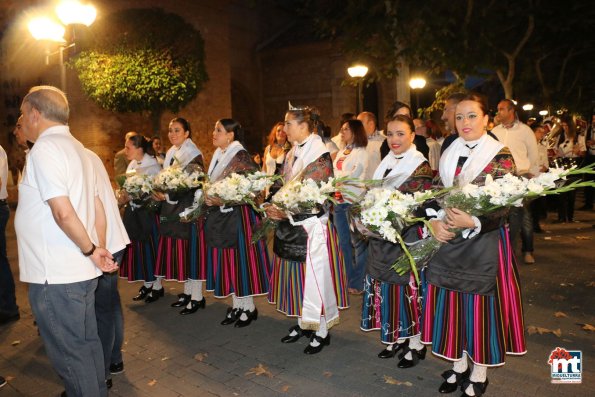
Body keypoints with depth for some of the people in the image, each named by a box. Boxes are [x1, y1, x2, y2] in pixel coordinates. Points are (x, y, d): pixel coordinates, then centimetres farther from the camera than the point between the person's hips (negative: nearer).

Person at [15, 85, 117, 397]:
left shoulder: (44, 149, -14)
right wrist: (98, 250, 15)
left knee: (70, 353, 5)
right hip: (82, 271, 9)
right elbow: (98, 210, 14)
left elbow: (64, 212, -24)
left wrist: (91, 251, -13)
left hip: (56, 277, -9)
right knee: (87, 342, 19)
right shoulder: (76, 148, 14)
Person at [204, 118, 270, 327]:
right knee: (227, 262, 11)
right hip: (221, 217, 8)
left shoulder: (240, 157, -12)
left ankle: (248, 307, 16)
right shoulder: (218, 155, 13)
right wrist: (209, 198, 2)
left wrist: (223, 202, -22)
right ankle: (237, 305, 24)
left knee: (240, 259, 1)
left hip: (238, 216, -8)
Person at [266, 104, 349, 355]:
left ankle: (322, 332, 20)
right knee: (296, 276, 15)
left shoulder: (320, 155, -14)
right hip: (291, 225, 8)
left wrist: (287, 213, -21)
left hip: (312, 227, -8)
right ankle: (303, 323, 32)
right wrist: (275, 207, -3)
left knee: (314, 277, 3)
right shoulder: (292, 153, 11)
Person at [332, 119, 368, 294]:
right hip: (338, 201, 7)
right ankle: (346, 279, 23)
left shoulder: (360, 152, -4)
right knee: (343, 243, 12)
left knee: (358, 243, 1)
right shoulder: (341, 152, 17)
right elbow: (333, 173, 12)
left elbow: (351, 176, -14)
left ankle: (358, 283, 9)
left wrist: (335, 174, -4)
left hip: (354, 202, -7)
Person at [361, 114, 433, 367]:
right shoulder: (386, 163, 12)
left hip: (406, 239, -6)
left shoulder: (421, 166, -9)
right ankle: (396, 338, 28)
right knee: (385, 287, 11)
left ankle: (415, 343, 20)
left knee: (407, 288, 1)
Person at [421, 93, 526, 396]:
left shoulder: (500, 156, -6)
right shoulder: (449, 154, 9)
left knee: (480, 306, 4)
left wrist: (473, 223, -27)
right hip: (448, 240, 5)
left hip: (484, 243, -4)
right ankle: (459, 365, 30)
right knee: (451, 303, 10)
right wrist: (435, 222, -10)